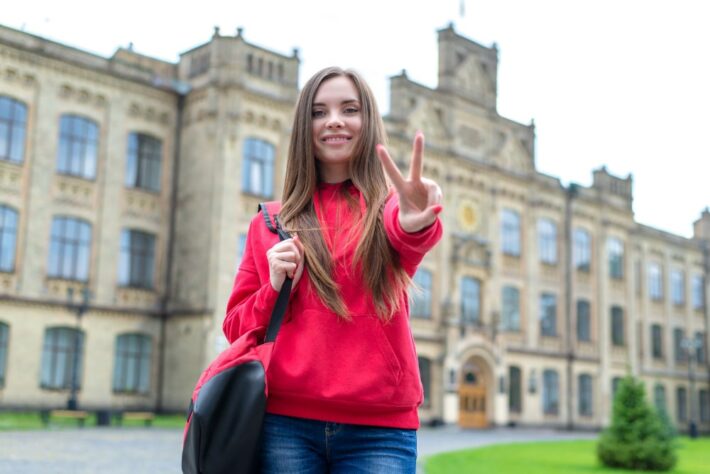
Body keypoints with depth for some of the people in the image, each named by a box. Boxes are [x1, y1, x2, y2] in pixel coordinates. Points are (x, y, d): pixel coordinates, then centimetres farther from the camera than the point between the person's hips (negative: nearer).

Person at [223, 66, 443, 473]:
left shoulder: (390, 206, 6)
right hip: (285, 422, 1)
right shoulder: (270, 224, 11)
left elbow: (411, 237, -19)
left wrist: (417, 222, -43)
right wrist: (274, 289, -6)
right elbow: (237, 328, 14)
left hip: (378, 429, -1)